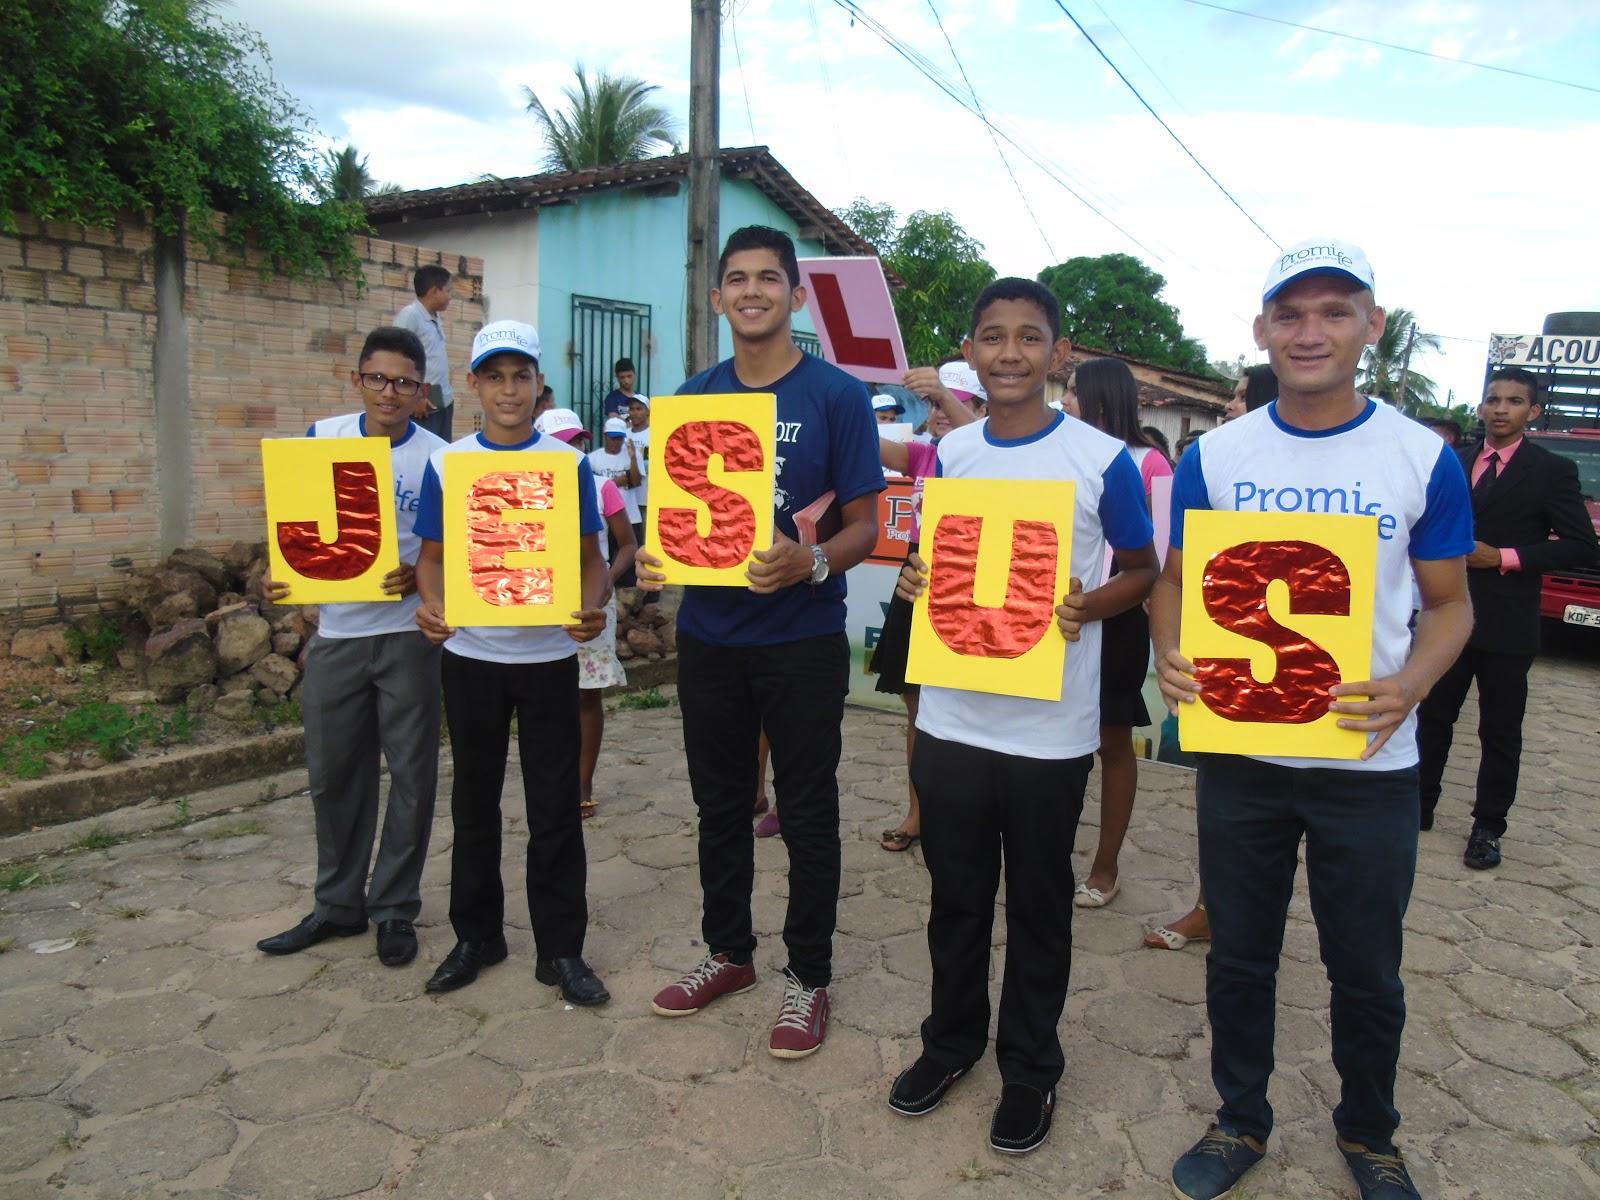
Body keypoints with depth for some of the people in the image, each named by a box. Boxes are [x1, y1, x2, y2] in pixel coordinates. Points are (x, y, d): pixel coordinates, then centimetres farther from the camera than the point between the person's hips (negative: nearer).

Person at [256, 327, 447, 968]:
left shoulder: (438, 459, -6)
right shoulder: (321, 439, 3)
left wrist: (420, 576, -21)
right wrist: (278, 575, -6)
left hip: (407, 635, -3)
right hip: (335, 633, 3)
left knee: (411, 775, 5)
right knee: (333, 775, 12)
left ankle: (396, 908, 20)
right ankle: (338, 904, 29)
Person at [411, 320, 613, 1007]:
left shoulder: (569, 463, 0)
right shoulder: (446, 463, 4)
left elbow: (590, 557, 1)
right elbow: (432, 555, 6)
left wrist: (592, 608, -20)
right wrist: (431, 604, -15)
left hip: (548, 655, -1)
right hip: (469, 655, 2)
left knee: (554, 807, 4)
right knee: (475, 801, 13)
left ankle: (561, 948, 17)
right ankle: (476, 935, 30)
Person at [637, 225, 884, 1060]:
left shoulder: (836, 395, -5)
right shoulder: (693, 397, 8)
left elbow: (863, 523, -6)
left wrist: (811, 563, -27)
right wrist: (652, 556, -8)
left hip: (801, 639, -4)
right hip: (708, 635, 5)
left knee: (806, 811, 8)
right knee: (720, 802, 16)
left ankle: (808, 976, 26)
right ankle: (728, 951, 36)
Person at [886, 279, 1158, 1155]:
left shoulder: (1101, 459, -7)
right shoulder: (950, 453, 5)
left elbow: (1143, 572, 2)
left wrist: (1085, 607, -18)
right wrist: (915, 577, -6)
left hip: (1050, 728, -3)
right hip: (951, 718, 4)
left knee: (1037, 907, 12)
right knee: (955, 896, 17)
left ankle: (1030, 1067, 33)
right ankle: (952, 1039, 38)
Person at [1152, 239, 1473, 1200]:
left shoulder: (1424, 459, -4)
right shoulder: (1215, 456, 0)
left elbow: (1449, 603, 1)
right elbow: (1176, 582, 5)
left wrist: (1410, 685, -20)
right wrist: (1172, 652, -17)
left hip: (1370, 762, -1)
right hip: (1238, 752, 1)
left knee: (1368, 973, 15)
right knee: (1240, 958, 16)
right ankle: (1242, 1120, 38)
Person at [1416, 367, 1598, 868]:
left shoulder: (1552, 470, -4)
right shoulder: (1454, 463, 7)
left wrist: (1503, 557, -16)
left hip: (1507, 625, -3)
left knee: (1500, 733, 6)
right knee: (1433, 716, 12)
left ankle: (1488, 827, 18)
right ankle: (1420, 806, 25)